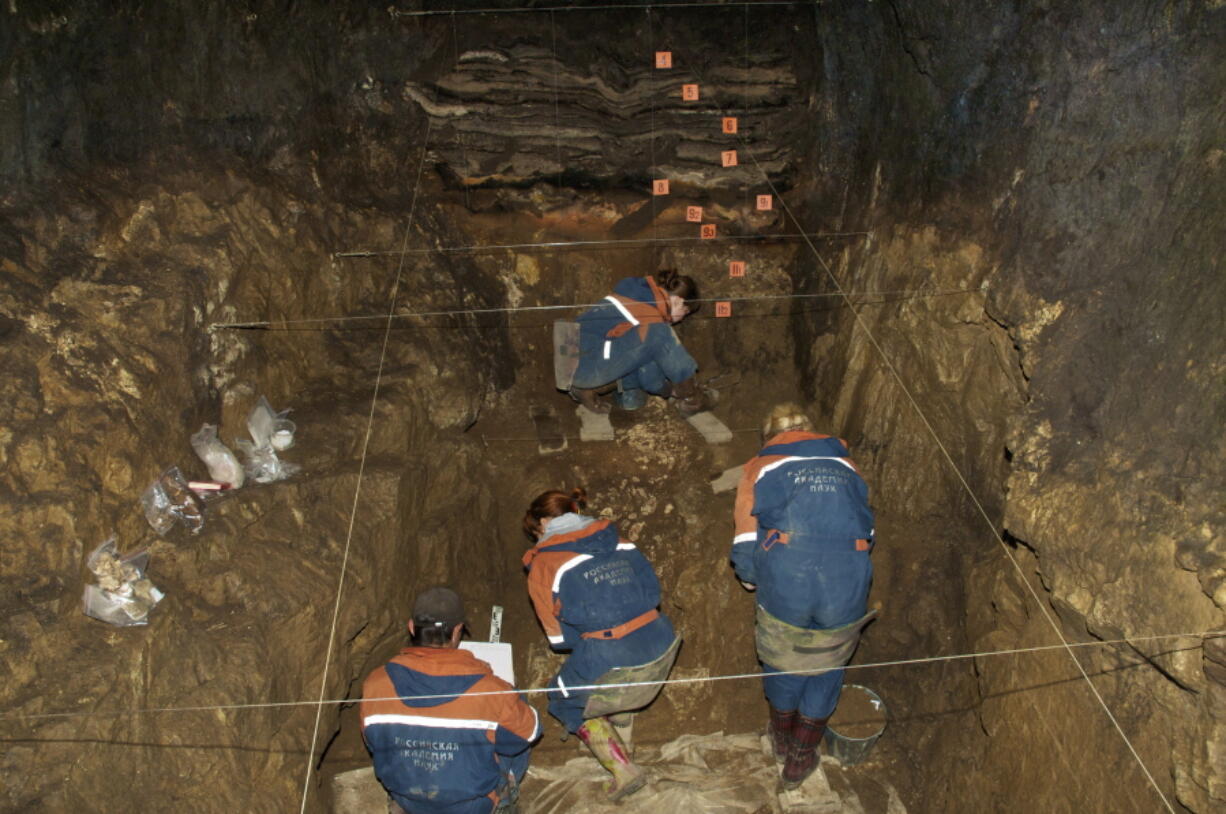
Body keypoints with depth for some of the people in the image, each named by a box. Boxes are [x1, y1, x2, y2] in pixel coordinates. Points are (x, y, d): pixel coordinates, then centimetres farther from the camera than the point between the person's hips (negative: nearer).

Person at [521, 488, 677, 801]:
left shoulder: (542, 563, 1)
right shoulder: (616, 540, 12)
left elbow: (559, 637, 4)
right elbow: (652, 590, 14)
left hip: (611, 657, -6)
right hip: (659, 642, 6)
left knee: (566, 700, 22)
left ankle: (623, 769, 11)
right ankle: (622, 742, 41)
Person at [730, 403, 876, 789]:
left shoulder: (760, 467, 15)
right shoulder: (845, 463, 22)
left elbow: (746, 549, 8)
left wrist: (753, 581, 27)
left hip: (786, 583, -1)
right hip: (849, 588, 2)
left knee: (783, 661, 24)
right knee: (826, 666, 23)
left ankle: (782, 737, 49)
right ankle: (800, 758, 39)